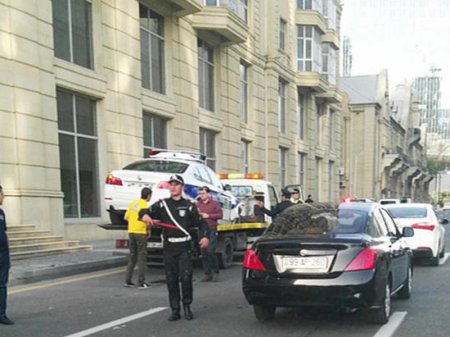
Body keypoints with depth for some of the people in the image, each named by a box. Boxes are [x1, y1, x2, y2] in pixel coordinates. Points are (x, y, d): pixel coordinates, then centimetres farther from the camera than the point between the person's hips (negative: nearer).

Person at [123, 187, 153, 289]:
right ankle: (141, 282, 1)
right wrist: (148, 230, -4)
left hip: (131, 232, 7)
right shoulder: (145, 205, -13)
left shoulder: (133, 203, 9)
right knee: (142, 257, 0)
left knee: (132, 256, 15)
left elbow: (126, 217, 13)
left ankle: (127, 280, 16)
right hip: (141, 232, -7)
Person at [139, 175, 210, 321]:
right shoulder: (162, 204, 9)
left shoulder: (189, 206, 6)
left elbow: (201, 223, 8)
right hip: (169, 248, 2)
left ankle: (187, 306, 11)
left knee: (186, 277, -10)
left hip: (184, 247, -2)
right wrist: (145, 215, -25)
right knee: (171, 280, 5)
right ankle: (175, 310, 15)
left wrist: (205, 236, -10)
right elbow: (146, 211, -1)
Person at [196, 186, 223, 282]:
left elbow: (220, 215, -5)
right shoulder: (198, 204, 14)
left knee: (210, 251, -12)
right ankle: (207, 274, 12)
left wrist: (208, 215, -10)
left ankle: (215, 272, 4)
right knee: (204, 253, 5)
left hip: (212, 230, -4)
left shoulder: (215, 204, 3)